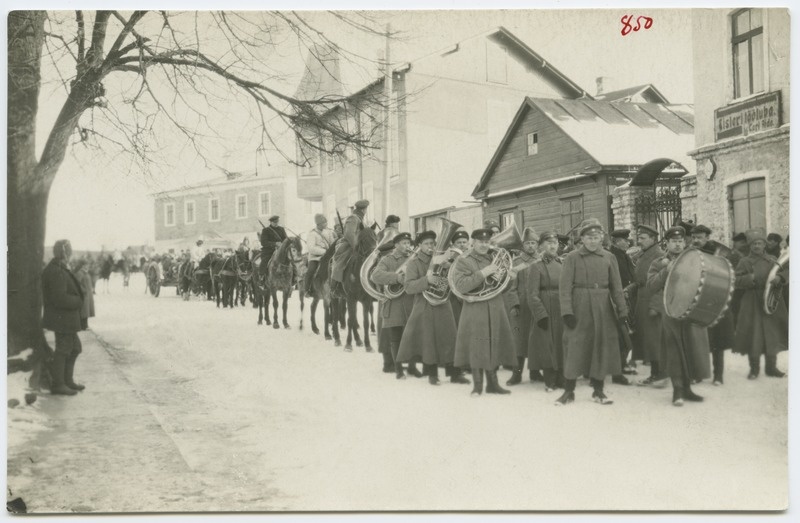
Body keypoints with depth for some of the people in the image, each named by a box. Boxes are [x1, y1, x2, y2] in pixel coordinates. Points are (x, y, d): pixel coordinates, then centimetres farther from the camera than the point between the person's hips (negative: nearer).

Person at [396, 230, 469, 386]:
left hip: (443, 306, 3)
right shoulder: (414, 263, -1)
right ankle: (432, 374, 13)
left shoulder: (440, 259, 12)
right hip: (424, 307, -3)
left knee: (449, 339, 0)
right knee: (428, 340, -1)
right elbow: (409, 287, -13)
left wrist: (446, 265, -12)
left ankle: (454, 373, 7)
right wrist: (427, 280, -28)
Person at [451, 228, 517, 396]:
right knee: (476, 349, -2)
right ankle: (477, 384, 12)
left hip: (496, 310, 5)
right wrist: (483, 273, -22)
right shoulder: (463, 261, -4)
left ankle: (492, 383, 19)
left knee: (494, 346, 7)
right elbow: (461, 286, -19)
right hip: (475, 311, -5)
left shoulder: (494, 258, 15)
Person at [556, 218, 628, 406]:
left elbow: (616, 287, 6)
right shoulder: (572, 258, -1)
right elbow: (565, 286, -6)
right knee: (575, 347, -2)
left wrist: (622, 310, -3)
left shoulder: (609, 258, 7)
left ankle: (598, 391, 18)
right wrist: (566, 311, -16)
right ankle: (568, 391, 7)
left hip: (602, 308, 3)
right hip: (579, 308, -3)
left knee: (602, 346, 6)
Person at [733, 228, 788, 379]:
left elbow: (784, 276, 7)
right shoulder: (745, 262, 0)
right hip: (752, 303, -3)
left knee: (772, 335, 7)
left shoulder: (772, 260, 8)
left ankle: (771, 367, 20)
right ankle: (754, 369, 11)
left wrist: (779, 278, -15)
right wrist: (750, 278, -21)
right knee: (753, 336, -1)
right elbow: (737, 281, -5)